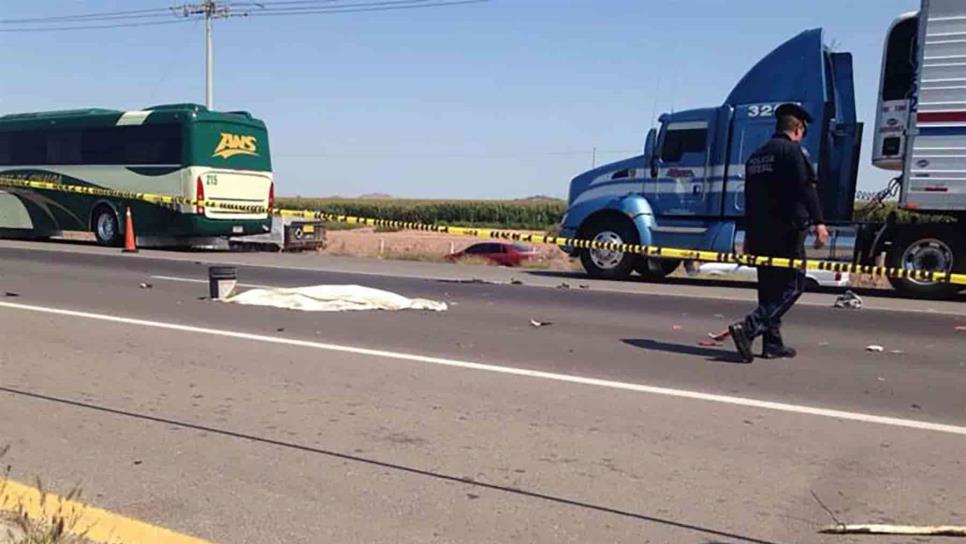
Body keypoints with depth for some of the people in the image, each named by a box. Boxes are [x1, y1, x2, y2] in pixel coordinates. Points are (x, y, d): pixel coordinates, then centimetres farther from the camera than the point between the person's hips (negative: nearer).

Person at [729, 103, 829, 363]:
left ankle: (773, 343, 15)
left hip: (760, 232, 8)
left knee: (769, 287, 13)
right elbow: (806, 188, -18)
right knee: (792, 286, -5)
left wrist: (749, 236, 27)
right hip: (787, 229, -8)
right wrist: (818, 222, -20)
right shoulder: (792, 150, -6)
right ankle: (749, 328, -19)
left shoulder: (756, 156, 19)